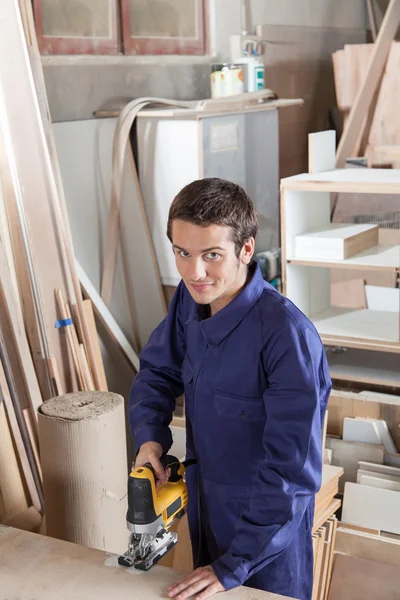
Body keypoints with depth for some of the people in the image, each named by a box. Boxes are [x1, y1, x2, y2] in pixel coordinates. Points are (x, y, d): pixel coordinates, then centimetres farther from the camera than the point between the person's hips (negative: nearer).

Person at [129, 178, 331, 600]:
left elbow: (294, 469, -30)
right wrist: (149, 435, -12)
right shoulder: (189, 299, -10)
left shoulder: (287, 335, -32)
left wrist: (236, 563, -25)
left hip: (268, 522, -6)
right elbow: (157, 371, 7)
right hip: (203, 508, 6)